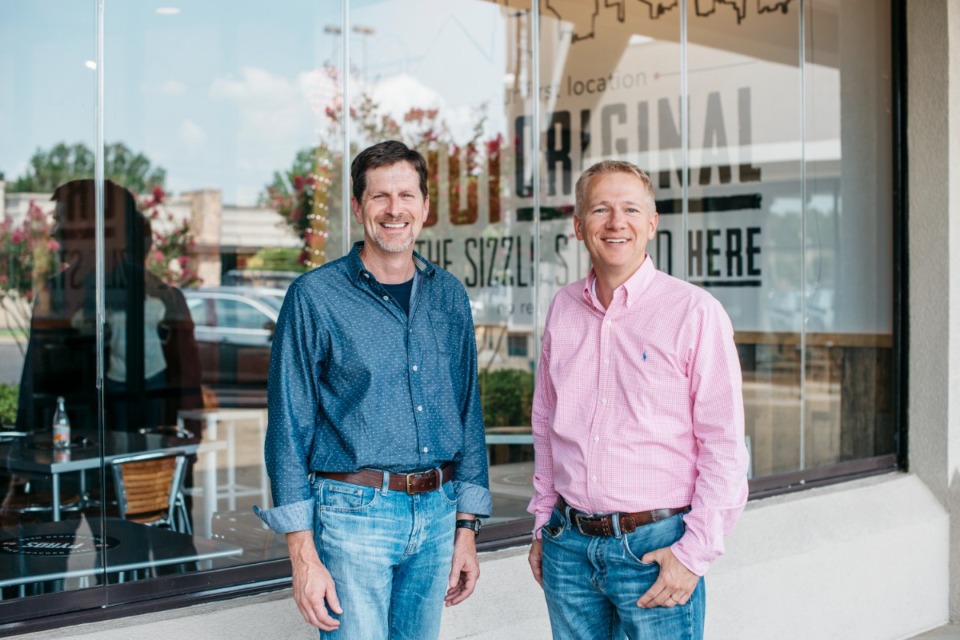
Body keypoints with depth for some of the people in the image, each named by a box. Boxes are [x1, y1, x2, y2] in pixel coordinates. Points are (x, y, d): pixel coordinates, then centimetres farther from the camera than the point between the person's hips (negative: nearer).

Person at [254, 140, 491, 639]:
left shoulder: (448, 295, 8)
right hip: (355, 511, -4)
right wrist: (303, 556, -11)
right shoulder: (315, 296, -6)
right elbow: (288, 429, -7)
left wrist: (466, 527, 9)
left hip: (437, 515, 5)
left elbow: (468, 414, 13)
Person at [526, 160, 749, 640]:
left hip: (655, 546, -4)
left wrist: (694, 552, -12)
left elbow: (725, 446, -9)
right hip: (569, 542, 4)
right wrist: (542, 522, 14)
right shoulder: (563, 308, 7)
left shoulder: (694, 312, -8)